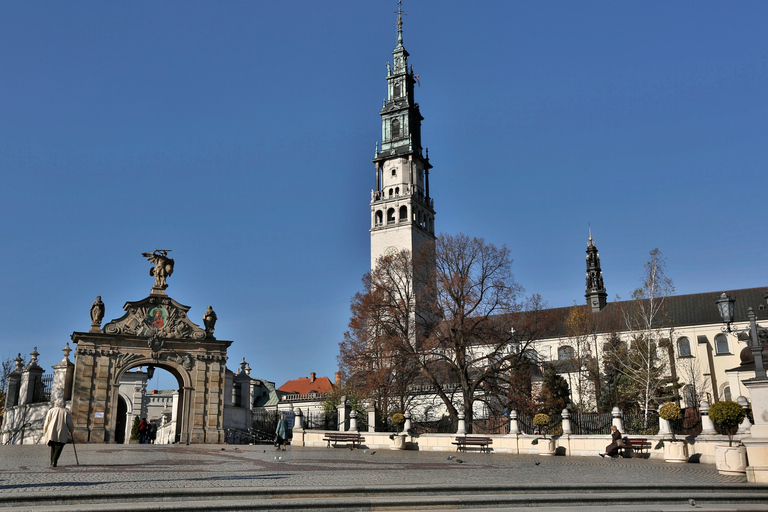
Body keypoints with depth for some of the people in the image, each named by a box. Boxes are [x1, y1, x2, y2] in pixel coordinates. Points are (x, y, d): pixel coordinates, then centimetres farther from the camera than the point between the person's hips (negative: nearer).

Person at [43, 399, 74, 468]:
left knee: (53, 448, 17)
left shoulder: (51, 411, 6)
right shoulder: (66, 412, 3)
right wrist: (71, 430, 22)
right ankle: (54, 462, -13)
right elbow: (70, 424, 5)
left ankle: (52, 462, 15)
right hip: (61, 434, -2)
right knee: (58, 448, 1)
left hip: (51, 433, 2)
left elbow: (47, 422, 7)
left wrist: (45, 431, 20)